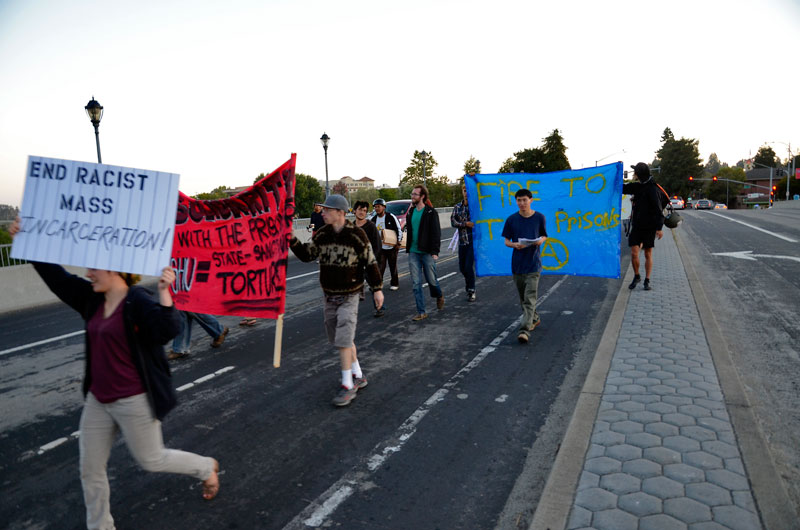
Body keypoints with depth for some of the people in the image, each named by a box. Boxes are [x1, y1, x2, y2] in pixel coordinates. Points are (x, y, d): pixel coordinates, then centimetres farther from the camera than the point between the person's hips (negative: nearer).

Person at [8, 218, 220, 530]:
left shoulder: (138, 301, -20)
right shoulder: (92, 298, 4)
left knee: (152, 461, 9)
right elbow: (56, 276, 12)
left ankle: (206, 467, 34)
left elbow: (169, 330, -33)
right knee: (90, 469, 16)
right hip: (98, 400, 8)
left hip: (134, 401, -8)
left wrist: (164, 293, -44)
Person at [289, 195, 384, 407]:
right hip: (329, 296, 6)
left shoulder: (356, 235, -12)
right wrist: (291, 239, -6)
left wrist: (377, 288, -5)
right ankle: (358, 377, 29)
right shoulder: (322, 234, 2)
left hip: (349, 296, -6)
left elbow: (370, 262, -6)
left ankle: (348, 386, 2)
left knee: (343, 340, -10)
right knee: (341, 339, 13)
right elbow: (306, 255, 8)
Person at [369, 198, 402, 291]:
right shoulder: (373, 219, 5)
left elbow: (399, 230, -6)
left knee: (393, 266, 7)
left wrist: (398, 243, -10)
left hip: (391, 246, -3)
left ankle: (394, 283, 21)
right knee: (380, 267, -3)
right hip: (380, 247, 3)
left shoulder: (391, 217, -8)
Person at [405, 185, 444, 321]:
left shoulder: (431, 213, -5)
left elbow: (436, 233, -8)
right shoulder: (411, 212, 12)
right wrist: (408, 248, 15)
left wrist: (434, 251, -15)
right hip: (413, 253, 5)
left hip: (427, 252, -5)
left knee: (431, 279, 4)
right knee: (416, 283, 2)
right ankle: (421, 312, 8)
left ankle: (439, 296, 38)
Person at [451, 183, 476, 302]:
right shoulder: (457, 207, 8)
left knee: (469, 266, -9)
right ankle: (468, 282, 40)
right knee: (462, 267, 11)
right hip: (462, 241, 4)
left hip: (473, 240, -4)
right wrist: (465, 224, -16)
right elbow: (453, 222, 0)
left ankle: (471, 291, 6)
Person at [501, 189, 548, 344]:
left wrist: (540, 240, -13)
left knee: (530, 298, -11)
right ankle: (534, 319, 38)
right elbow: (506, 241, 5)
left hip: (533, 263, -3)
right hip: (517, 263, 3)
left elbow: (544, 236, 10)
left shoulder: (539, 217, -1)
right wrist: (514, 244, -17)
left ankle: (525, 330, -14)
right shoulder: (511, 219, 1)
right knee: (523, 297, 15)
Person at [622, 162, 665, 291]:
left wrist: (659, 228, -19)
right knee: (634, 253, -4)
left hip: (649, 227, -5)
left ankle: (647, 281, 15)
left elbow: (658, 209, -15)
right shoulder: (637, 186, 8)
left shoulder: (652, 189, -13)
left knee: (648, 254, 6)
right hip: (637, 226, 5)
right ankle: (636, 276, 16)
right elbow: (623, 188, 23)